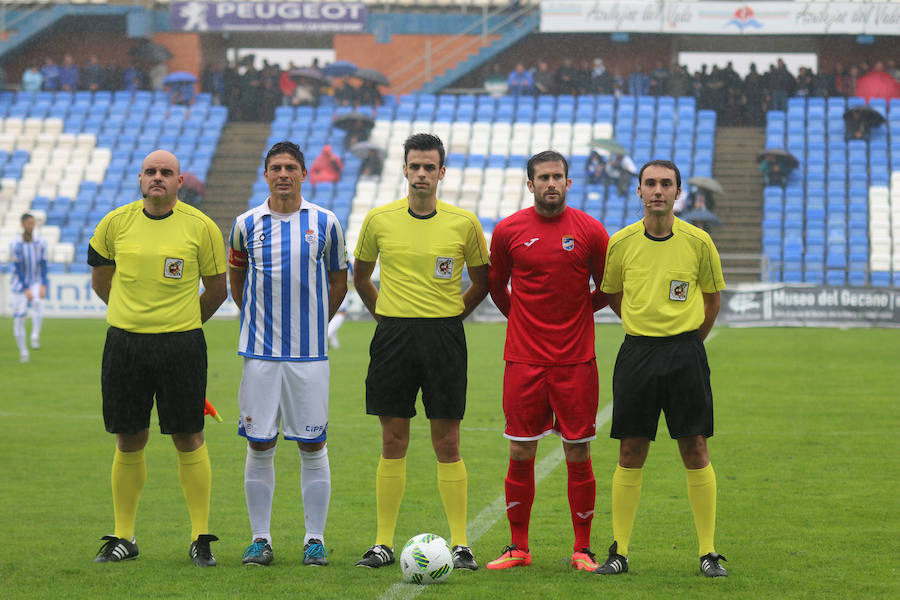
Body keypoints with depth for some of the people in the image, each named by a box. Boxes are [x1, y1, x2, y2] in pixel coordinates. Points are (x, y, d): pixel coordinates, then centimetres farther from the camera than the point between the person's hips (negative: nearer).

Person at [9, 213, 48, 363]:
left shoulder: (40, 243, -2)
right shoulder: (15, 244, -10)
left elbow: (43, 266, -1)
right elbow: (18, 268, -13)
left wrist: (43, 286, -15)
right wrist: (26, 289, -20)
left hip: (37, 282, 1)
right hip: (20, 284, -1)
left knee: (38, 302, -32)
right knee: (19, 318, -2)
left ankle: (35, 336, -30)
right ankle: (23, 351, 13)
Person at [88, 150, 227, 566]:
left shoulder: (200, 227, -2)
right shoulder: (116, 223, 5)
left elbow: (215, 289, 9)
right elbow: (100, 279, 19)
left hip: (181, 344, -2)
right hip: (124, 343, 2)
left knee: (189, 440, -1)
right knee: (129, 442, 6)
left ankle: (200, 538, 6)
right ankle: (123, 538, 15)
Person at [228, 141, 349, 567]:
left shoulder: (325, 223, 2)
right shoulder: (246, 224, 5)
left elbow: (338, 282, 13)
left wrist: (311, 323, 12)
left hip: (309, 354, -1)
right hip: (260, 353, 1)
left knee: (313, 447, 0)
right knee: (259, 447, 2)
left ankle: (315, 540, 7)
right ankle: (260, 538, 10)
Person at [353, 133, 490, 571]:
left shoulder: (464, 223, 0)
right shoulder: (379, 219, 3)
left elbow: (481, 281, 13)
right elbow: (361, 276, 18)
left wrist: (451, 316, 6)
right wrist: (386, 315, 12)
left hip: (444, 337, -1)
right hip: (393, 336, 1)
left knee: (447, 443, 0)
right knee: (393, 441, 3)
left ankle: (460, 544, 4)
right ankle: (383, 543, 9)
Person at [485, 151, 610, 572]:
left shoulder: (590, 231, -1)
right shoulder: (508, 230, 1)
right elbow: (495, 285, 16)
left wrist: (575, 314, 8)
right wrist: (521, 318, 12)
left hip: (576, 360, -1)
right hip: (524, 360, 1)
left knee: (578, 453, 1)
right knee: (520, 453, 1)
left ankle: (582, 549, 10)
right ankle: (518, 547, 12)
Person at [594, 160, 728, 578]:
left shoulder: (698, 241, -2)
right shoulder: (621, 242, 1)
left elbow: (713, 297, 11)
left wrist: (689, 338, 10)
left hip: (685, 352, -1)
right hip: (637, 353, 1)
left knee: (695, 450, -1)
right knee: (630, 452, 2)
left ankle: (708, 553, 5)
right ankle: (619, 551, 8)